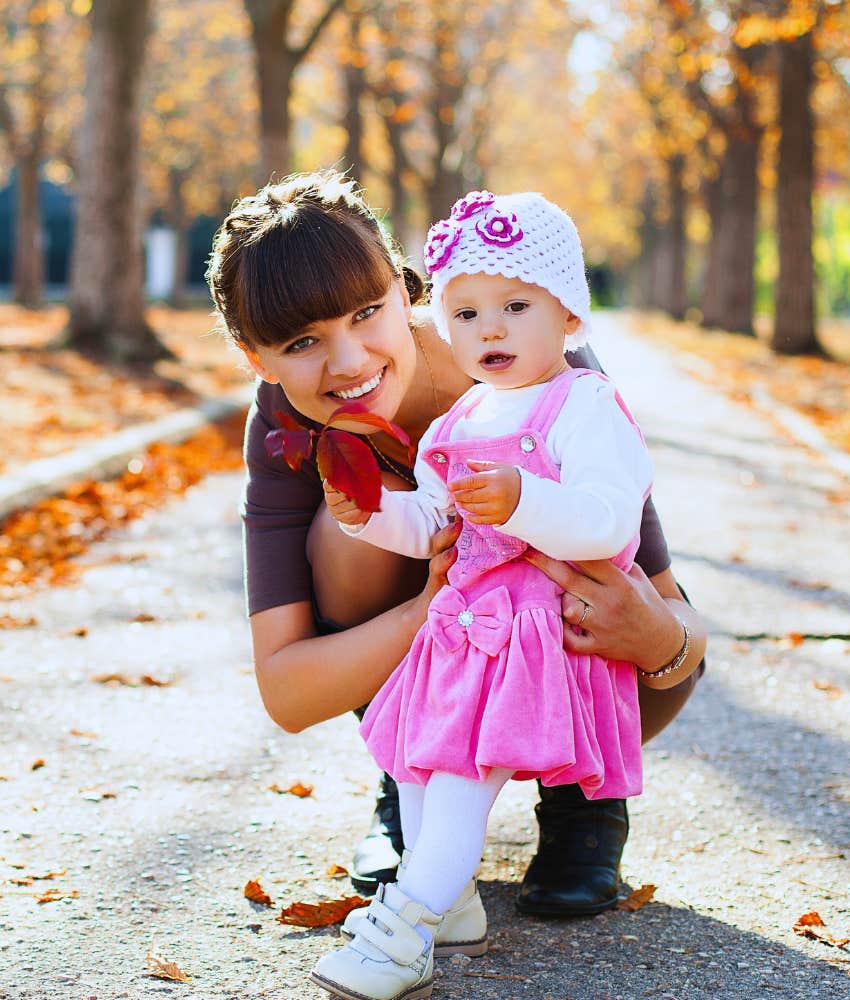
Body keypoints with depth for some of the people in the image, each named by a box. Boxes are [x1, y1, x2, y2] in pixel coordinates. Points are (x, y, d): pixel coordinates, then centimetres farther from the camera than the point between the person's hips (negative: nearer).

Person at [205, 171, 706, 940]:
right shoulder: (286, 419, -24)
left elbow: (677, 619, -27)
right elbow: (284, 691, -29)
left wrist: (660, 638, -53)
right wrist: (432, 608, -47)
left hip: (567, 680, -1)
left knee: (658, 652, -35)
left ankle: (584, 792, 0)